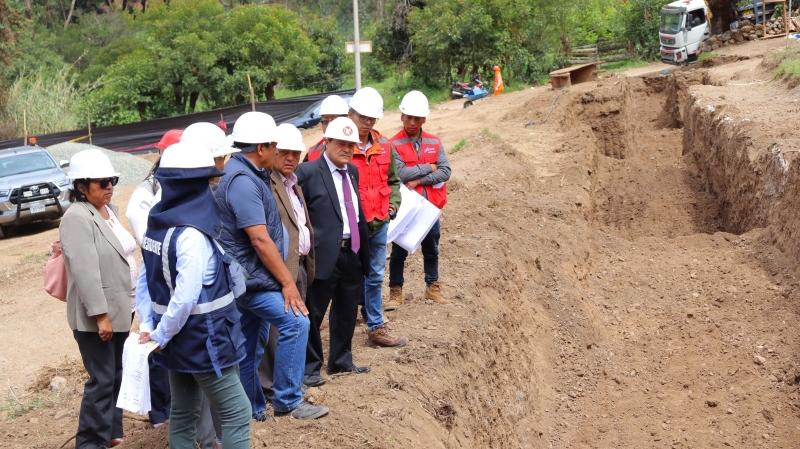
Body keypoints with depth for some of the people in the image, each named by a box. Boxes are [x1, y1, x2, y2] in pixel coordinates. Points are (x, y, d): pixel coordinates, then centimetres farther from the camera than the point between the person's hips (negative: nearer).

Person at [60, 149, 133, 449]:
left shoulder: (109, 209, 9)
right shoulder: (77, 218, -18)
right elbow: (85, 271, -23)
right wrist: (100, 315, -24)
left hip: (119, 309, 8)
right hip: (95, 316, -8)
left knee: (116, 376, 16)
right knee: (102, 380, -2)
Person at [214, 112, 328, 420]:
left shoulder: (244, 174, 12)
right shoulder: (243, 181, -20)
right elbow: (260, 240, -24)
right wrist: (287, 282, -20)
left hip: (248, 276, 10)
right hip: (250, 276, -10)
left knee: (251, 347, 15)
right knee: (295, 323, -15)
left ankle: (251, 410, 25)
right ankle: (287, 401, -5)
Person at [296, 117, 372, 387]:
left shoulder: (352, 171, 12)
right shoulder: (308, 171, -10)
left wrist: (364, 250, 15)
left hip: (352, 253, 7)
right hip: (324, 254, -7)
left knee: (347, 311, 17)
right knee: (313, 313, 4)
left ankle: (341, 361, 33)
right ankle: (310, 368, 17)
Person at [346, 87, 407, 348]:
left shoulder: (383, 146, 5)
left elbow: (393, 180, 18)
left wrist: (393, 205, 5)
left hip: (379, 224, 5)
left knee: (375, 277, 14)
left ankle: (376, 328, 25)